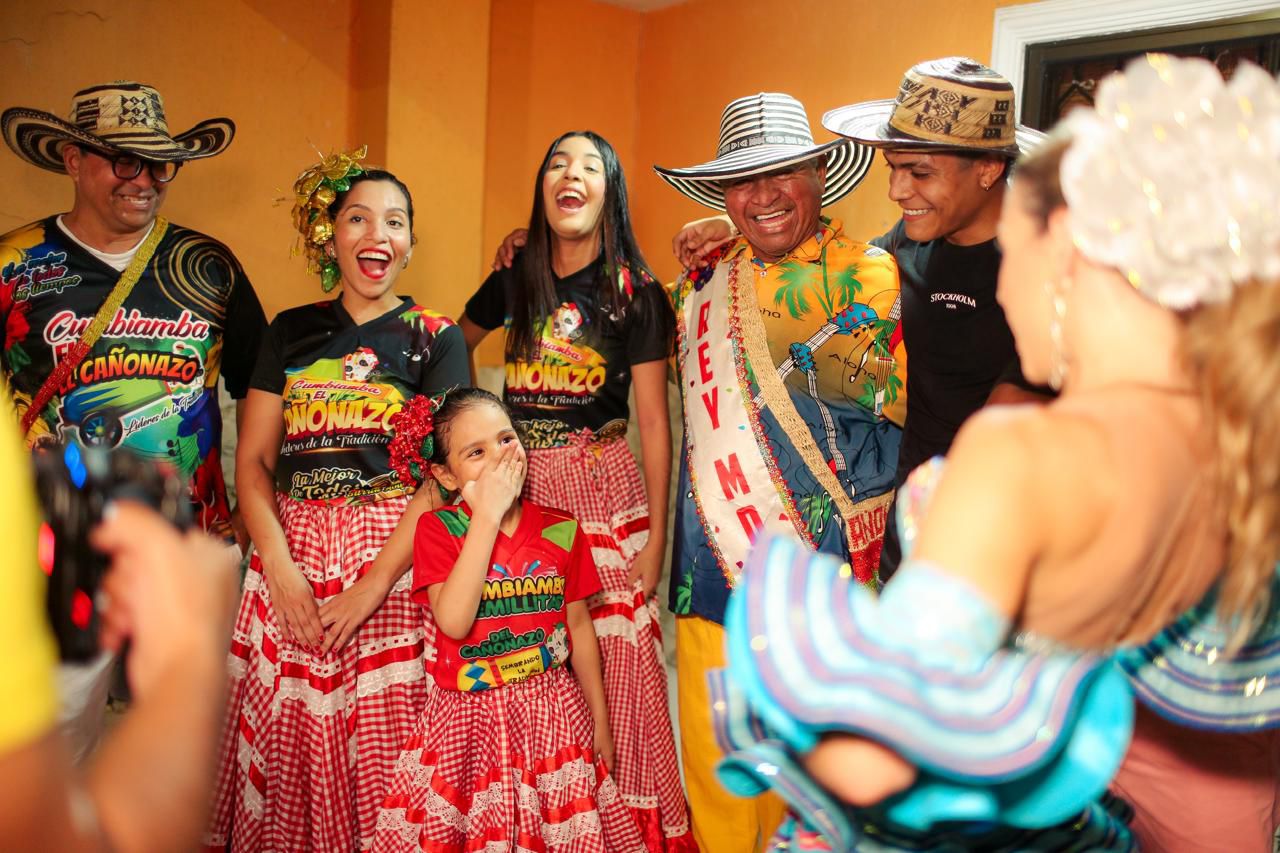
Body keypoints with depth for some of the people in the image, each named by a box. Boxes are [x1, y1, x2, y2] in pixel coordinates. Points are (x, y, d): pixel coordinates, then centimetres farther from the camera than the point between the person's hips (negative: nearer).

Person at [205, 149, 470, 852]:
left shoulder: (435, 338, 3)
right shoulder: (292, 332, 11)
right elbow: (252, 459, 7)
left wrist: (373, 584, -14)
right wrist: (280, 567, -7)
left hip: (394, 553, -2)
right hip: (291, 551, 3)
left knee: (382, 741, -1)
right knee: (285, 742, 7)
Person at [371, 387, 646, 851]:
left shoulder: (561, 530, -1)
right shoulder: (437, 528, -7)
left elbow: (580, 626, 6)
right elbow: (453, 621, -21)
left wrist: (600, 722, 8)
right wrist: (487, 518, -20)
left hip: (554, 711, 2)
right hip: (470, 718, -2)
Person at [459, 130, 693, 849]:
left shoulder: (636, 294, -3)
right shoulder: (514, 282, 7)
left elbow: (654, 421, -3)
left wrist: (656, 537, -5)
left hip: (604, 487, -3)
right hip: (519, 484, 3)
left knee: (614, 652, -1)